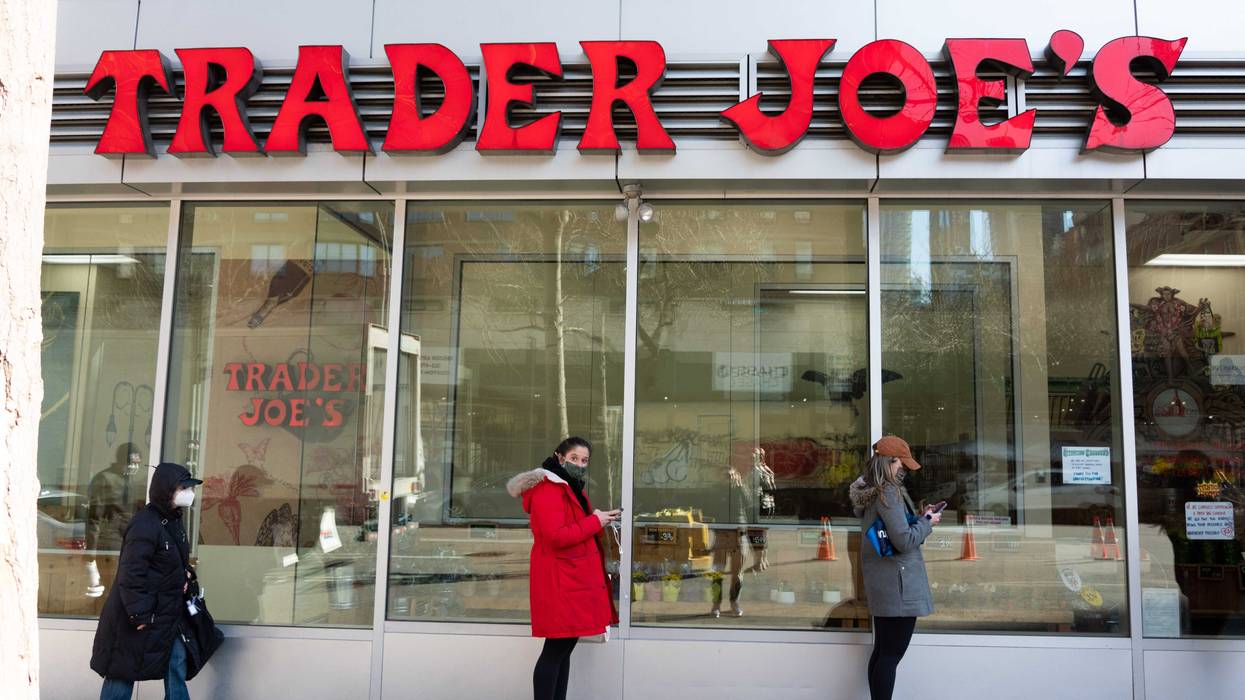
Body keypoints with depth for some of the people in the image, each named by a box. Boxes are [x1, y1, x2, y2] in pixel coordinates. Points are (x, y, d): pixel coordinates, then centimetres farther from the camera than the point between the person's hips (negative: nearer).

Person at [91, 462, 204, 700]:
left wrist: (185, 575, 2)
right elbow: (131, 575, -23)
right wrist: (140, 616, -23)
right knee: (123, 672, 4)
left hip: (169, 615, 9)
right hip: (141, 616, -9)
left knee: (177, 666, 8)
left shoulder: (173, 522, 9)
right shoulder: (145, 525, -20)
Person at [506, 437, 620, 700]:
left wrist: (601, 519, 5)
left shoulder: (571, 488, 18)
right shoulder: (547, 489, -15)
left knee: (566, 648, 12)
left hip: (574, 578, 10)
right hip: (559, 581, -10)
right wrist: (594, 522, -16)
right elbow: (556, 536, -24)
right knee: (555, 650, -7)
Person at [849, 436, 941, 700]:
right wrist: (927, 522, -6)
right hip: (897, 582, -10)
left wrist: (917, 517, 10)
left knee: (882, 650, 14)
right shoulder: (888, 492, -19)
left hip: (879, 583, 10)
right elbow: (904, 540, -21)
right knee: (892, 654, -4)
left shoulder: (868, 492, 11)